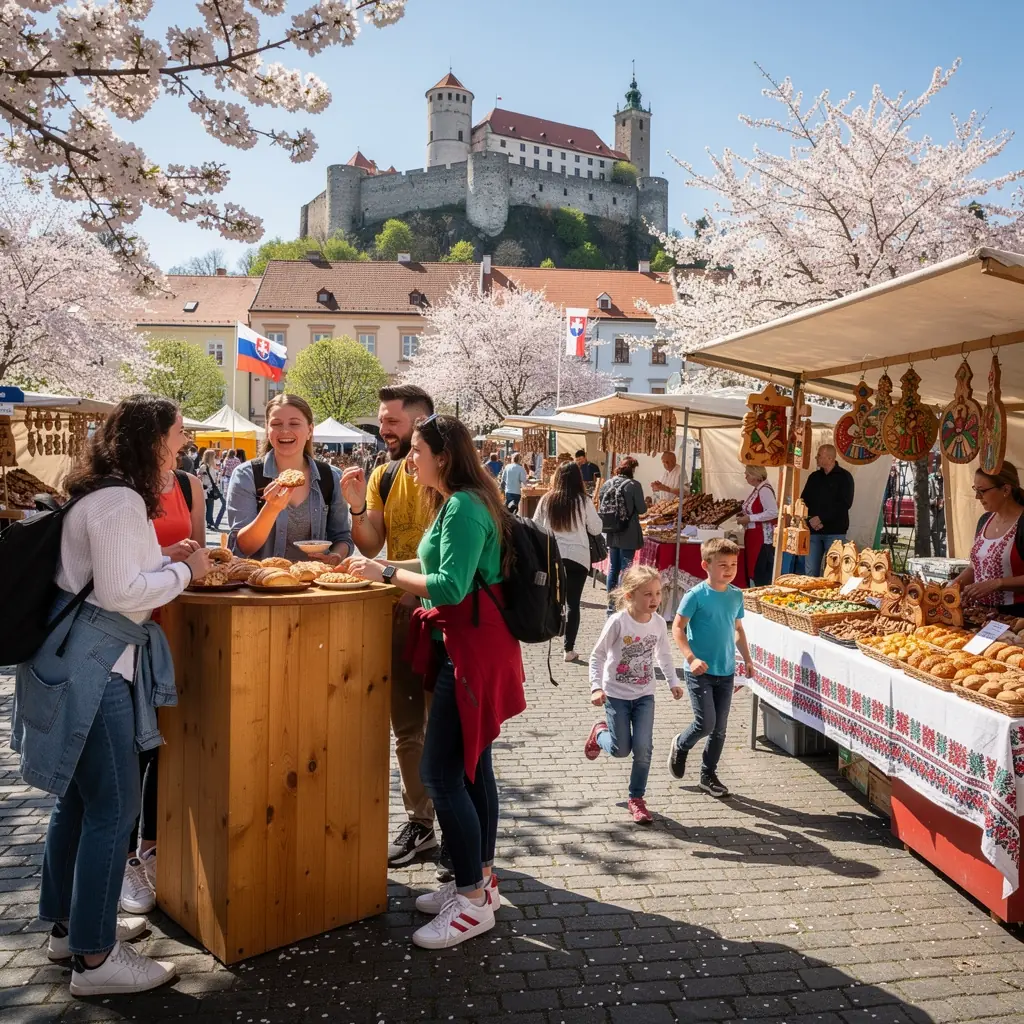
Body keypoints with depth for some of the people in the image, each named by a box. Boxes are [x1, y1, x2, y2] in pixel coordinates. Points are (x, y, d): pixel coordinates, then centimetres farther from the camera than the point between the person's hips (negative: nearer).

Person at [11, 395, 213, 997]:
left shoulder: (109, 493, 14)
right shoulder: (120, 500, -17)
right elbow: (119, 592, -22)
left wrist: (176, 564, 10)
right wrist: (184, 571, -12)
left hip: (86, 660, 11)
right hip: (92, 665, -11)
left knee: (79, 796, 18)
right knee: (113, 806, -4)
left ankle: (68, 924, 32)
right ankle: (95, 958, 6)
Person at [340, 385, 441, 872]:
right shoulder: (383, 477, 8)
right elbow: (371, 546, 5)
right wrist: (357, 508, -11)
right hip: (399, 611, 6)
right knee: (406, 728, 13)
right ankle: (419, 822, 26)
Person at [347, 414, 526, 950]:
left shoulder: (465, 507, -17)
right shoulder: (456, 502, 15)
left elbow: (450, 586, -24)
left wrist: (386, 573, -15)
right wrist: (384, 566, 9)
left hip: (473, 649, -11)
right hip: (466, 647, 11)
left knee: (442, 773, -8)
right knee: (471, 765, 16)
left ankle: (473, 901, 3)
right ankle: (480, 877, 28)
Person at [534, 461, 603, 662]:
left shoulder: (546, 500, -2)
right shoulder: (583, 501, -8)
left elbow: (535, 527, 8)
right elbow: (596, 529, 1)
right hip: (577, 557, -2)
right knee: (573, 603, 4)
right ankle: (569, 649, 5)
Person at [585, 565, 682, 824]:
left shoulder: (659, 622, -7)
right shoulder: (618, 622, -20)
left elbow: (664, 655, 11)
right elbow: (597, 656, -12)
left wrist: (673, 682, 7)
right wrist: (596, 688, -19)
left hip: (644, 695, 3)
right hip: (616, 694, -3)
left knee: (643, 748, -5)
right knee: (620, 750, 2)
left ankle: (636, 798, 14)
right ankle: (600, 733, 36)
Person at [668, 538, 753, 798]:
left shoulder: (736, 595, 4)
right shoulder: (696, 595, -13)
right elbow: (677, 627, -10)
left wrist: (747, 659, 12)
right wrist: (691, 658, -19)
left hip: (726, 672, 5)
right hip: (700, 671, -5)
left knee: (720, 728, 9)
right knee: (705, 724, -9)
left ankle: (708, 775, 26)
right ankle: (681, 746, 23)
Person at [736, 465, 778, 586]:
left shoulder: (764, 490, -16)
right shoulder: (757, 489, 12)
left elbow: (773, 512, -24)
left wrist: (749, 518, -21)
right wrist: (745, 515, 6)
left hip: (763, 538, -10)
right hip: (754, 537, 10)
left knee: (761, 573, -6)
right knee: (754, 570, 12)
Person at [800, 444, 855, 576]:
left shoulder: (844, 477, -1)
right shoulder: (814, 477, 14)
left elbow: (845, 503, -11)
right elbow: (804, 501, 13)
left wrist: (821, 518, -15)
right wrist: (811, 520, -5)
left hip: (835, 532, -5)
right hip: (814, 531, 5)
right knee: (810, 572, 2)